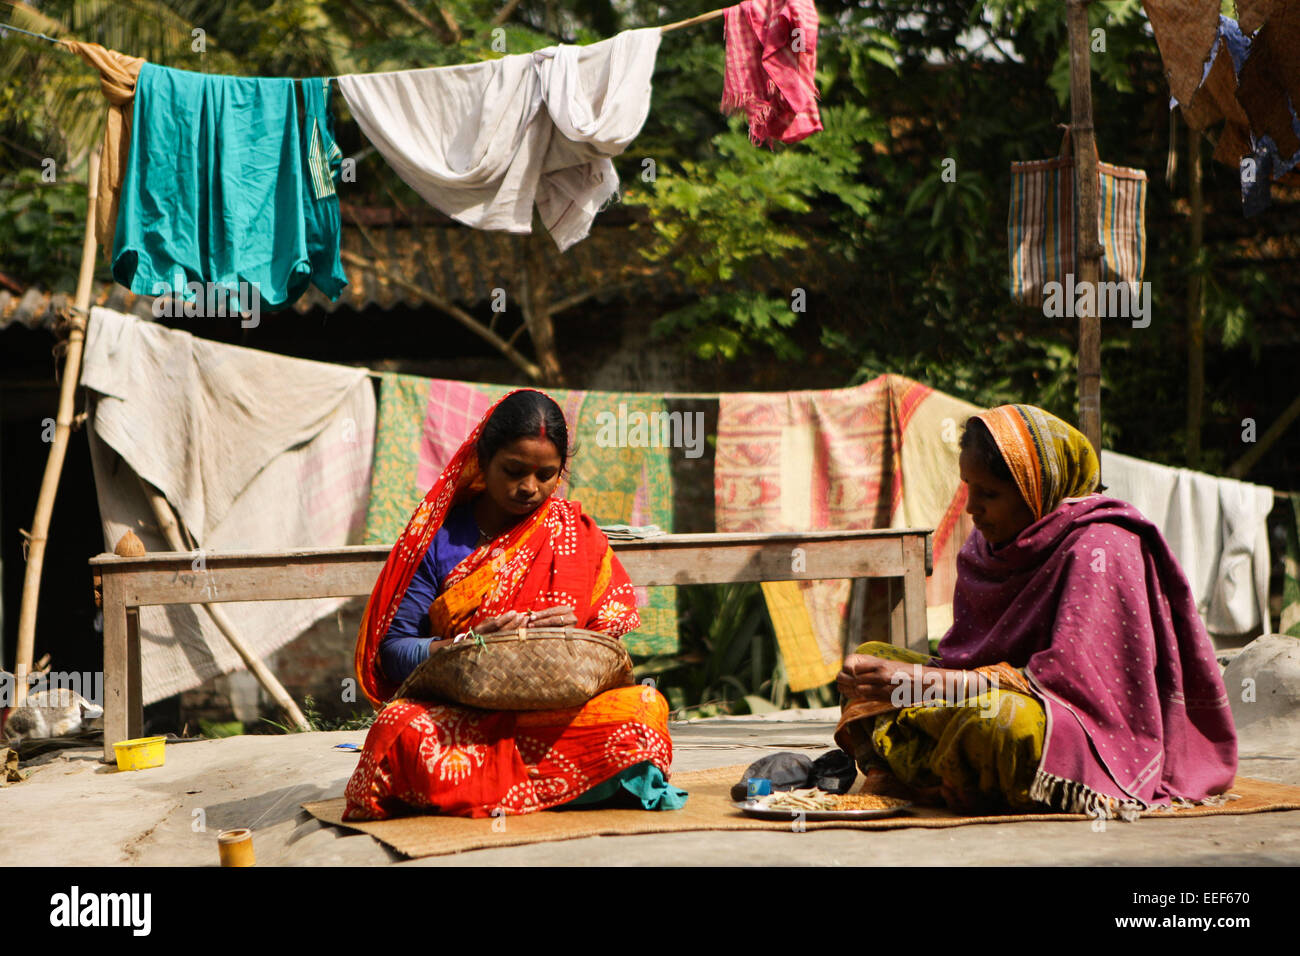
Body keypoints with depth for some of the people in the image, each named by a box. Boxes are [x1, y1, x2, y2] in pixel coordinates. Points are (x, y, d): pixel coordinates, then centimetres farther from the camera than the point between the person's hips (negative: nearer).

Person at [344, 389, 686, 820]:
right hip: (456, 716, -1)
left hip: (556, 716, 2)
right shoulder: (440, 539, 6)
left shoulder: (578, 536, 12)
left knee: (646, 707, -29)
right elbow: (393, 651, 1)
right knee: (401, 728, -35)